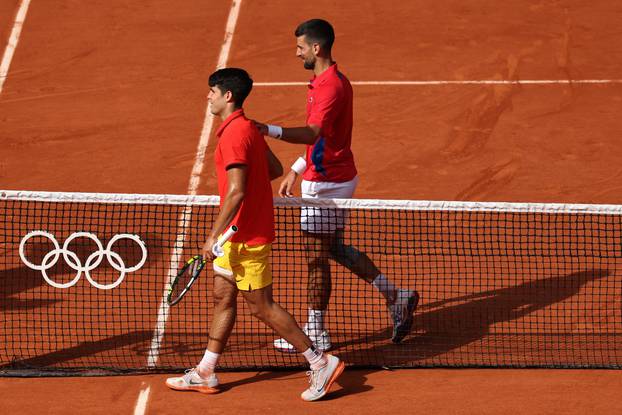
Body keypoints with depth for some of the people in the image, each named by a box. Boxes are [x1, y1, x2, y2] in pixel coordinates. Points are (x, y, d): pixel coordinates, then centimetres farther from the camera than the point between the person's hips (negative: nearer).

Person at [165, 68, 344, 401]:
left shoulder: (234, 134, -21)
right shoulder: (247, 128, 10)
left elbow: (236, 192, -27)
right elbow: (275, 169, 20)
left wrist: (214, 235, -24)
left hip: (247, 237, -10)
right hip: (238, 236, 10)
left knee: (262, 306, -4)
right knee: (223, 298, 14)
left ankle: (321, 363, 1)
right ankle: (205, 374, 20)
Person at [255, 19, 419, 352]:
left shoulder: (330, 86, -22)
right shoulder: (331, 80, 11)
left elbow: (313, 134, -38)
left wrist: (271, 131, -51)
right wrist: (295, 171, 20)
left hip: (325, 184, -10)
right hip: (336, 177, 10)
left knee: (317, 257, 1)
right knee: (335, 248, 21)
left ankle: (315, 332, 11)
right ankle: (395, 297, 24)